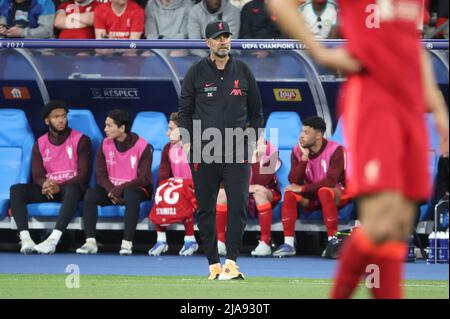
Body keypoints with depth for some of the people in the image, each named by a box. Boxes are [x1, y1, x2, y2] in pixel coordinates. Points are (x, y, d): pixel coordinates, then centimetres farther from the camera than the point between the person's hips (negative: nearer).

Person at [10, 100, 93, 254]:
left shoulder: (81, 141, -1)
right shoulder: (40, 144, 11)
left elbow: (84, 174, -8)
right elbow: (37, 175, 6)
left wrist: (60, 187, -22)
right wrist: (45, 183, -21)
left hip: (71, 187, -4)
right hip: (49, 189, 4)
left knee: (73, 189, -42)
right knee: (16, 190, -22)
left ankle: (53, 240, -55)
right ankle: (25, 239, -38)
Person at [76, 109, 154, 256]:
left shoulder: (142, 146, -12)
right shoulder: (105, 144, 1)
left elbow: (144, 178, -15)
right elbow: (100, 175, 2)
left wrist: (119, 190, -21)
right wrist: (111, 191, -17)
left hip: (135, 189, -4)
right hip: (111, 188, 4)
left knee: (131, 195, -39)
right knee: (90, 194, -25)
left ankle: (127, 243, -39)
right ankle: (90, 242, -28)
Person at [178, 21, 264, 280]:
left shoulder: (243, 72, 8)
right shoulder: (196, 73, 4)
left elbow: (256, 111, 15)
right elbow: (185, 110, 10)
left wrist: (252, 141, 6)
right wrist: (188, 142, 0)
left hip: (237, 151, 0)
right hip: (204, 152, 0)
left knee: (239, 206, -10)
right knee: (206, 209, 2)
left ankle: (231, 263, -10)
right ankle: (214, 265, 9)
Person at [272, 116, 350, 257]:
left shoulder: (335, 150, -18)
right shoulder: (297, 151, -4)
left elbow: (331, 181, -27)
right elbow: (294, 182, -12)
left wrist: (303, 188, -26)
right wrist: (304, 157, -22)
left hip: (336, 194, -4)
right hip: (311, 198, 4)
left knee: (325, 191, -37)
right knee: (290, 194, -23)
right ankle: (288, 244, -26)